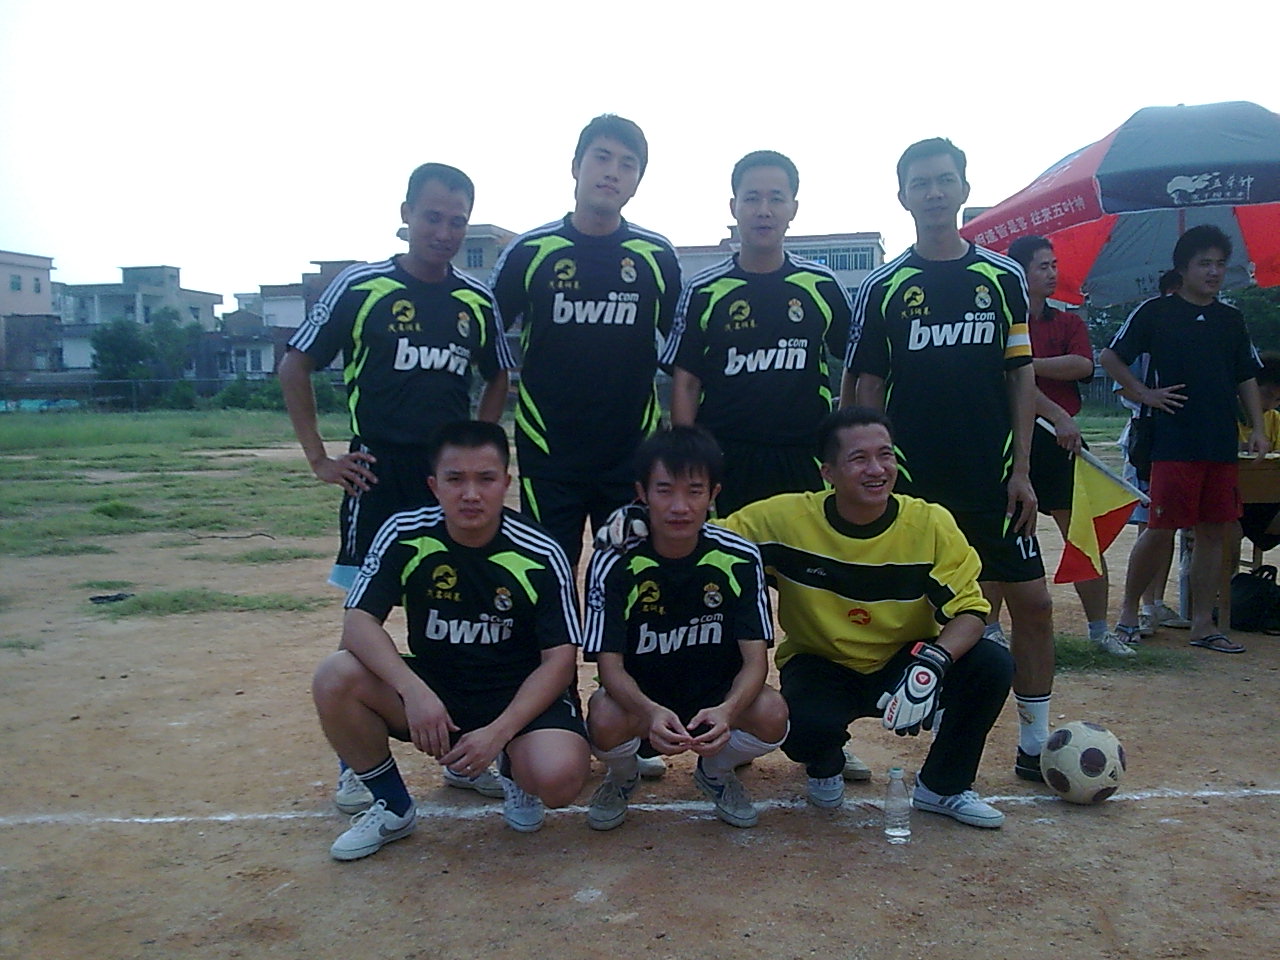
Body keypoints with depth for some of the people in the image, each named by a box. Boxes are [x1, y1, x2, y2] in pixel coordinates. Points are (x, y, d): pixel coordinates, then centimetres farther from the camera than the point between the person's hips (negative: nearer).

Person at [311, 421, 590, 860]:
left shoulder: (541, 557, -16)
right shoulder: (404, 536, -11)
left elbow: (560, 660, -14)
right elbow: (359, 622, -16)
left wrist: (498, 732, -27)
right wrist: (413, 690, -33)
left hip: (520, 693, -2)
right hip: (431, 689, 3)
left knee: (559, 778, -32)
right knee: (335, 679, -24)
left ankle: (515, 771, 10)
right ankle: (393, 807, 2)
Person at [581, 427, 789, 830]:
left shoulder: (740, 559, -15)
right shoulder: (613, 563, -19)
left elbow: (756, 659, -18)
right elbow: (610, 664, -21)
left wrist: (728, 710, -41)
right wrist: (651, 712, -43)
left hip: (717, 694, 1)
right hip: (640, 697, -1)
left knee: (771, 714, -29)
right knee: (604, 720, -34)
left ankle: (716, 773, 9)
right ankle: (623, 778, 7)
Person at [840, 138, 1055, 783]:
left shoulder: (1003, 278, 6)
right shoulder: (883, 288, 1)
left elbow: (1021, 375, 6)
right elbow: (866, 388, 2)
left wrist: (1021, 469, -1)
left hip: (993, 478, 2)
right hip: (914, 481, -1)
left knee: (1031, 601, 1)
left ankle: (1035, 744, 16)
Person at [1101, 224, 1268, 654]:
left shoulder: (1230, 318, 15)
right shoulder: (1156, 311, 1)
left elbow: (1246, 378, 18)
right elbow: (1110, 357, 3)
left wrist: (1257, 428, 8)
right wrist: (1145, 394, -4)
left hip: (1222, 444, 5)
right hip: (1173, 442, -5)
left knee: (1214, 532, 6)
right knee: (1161, 529, -6)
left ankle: (1203, 623, 14)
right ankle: (1128, 610, 11)